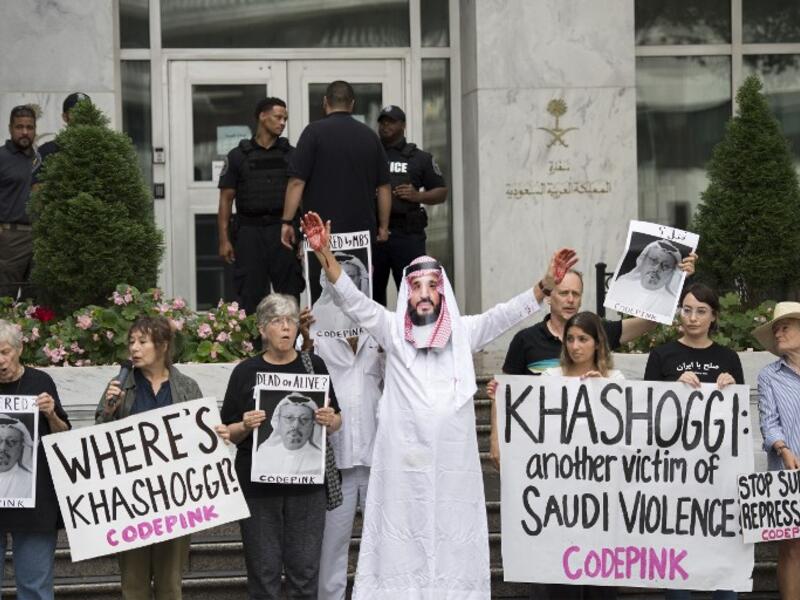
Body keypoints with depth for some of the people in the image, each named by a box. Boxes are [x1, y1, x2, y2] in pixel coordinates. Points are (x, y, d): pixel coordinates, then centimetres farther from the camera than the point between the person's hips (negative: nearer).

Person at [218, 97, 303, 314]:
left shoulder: (290, 155, 9)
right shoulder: (239, 156, 5)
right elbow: (226, 199, 4)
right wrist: (224, 239, -3)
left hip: (282, 230, 1)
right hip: (249, 231, -1)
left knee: (290, 292, -1)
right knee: (249, 296, 1)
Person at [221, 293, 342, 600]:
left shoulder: (314, 366, 7)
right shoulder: (246, 372, 3)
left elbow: (337, 421, 14)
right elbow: (228, 433, 6)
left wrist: (330, 420, -9)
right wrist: (245, 426, -15)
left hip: (306, 482, 1)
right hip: (258, 483, -1)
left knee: (305, 569, 1)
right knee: (264, 571, 0)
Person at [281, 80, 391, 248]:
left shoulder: (314, 131, -4)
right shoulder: (370, 135, 9)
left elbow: (297, 182, -9)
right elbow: (384, 186, 11)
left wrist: (287, 222, -4)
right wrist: (383, 227, 19)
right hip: (363, 231, 4)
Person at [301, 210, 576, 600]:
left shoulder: (463, 332, 9)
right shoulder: (392, 330, 6)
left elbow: (508, 313, 0)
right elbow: (353, 301, -4)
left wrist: (546, 284, -16)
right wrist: (324, 253, -17)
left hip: (453, 460, 1)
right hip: (403, 459, -1)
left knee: (452, 543, 2)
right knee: (402, 541, 0)